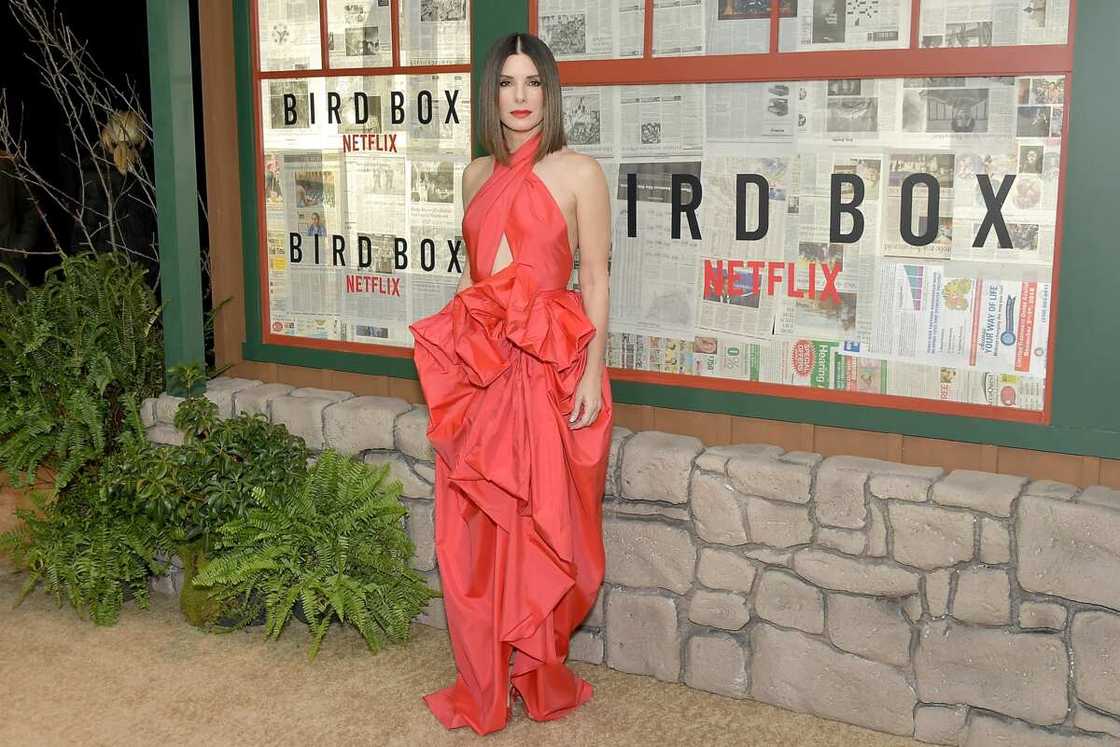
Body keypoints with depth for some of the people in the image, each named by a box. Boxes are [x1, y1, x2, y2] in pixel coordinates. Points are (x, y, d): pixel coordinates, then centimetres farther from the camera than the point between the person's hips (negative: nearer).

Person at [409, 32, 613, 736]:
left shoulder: (579, 172, -2)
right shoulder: (478, 175, 13)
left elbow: (597, 279, -4)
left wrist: (592, 373, -11)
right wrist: (458, 357, 15)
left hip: (549, 367, -5)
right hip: (479, 366, 5)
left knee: (541, 528, 2)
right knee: (476, 529, 7)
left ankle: (540, 678, 21)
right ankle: (485, 685, 22)